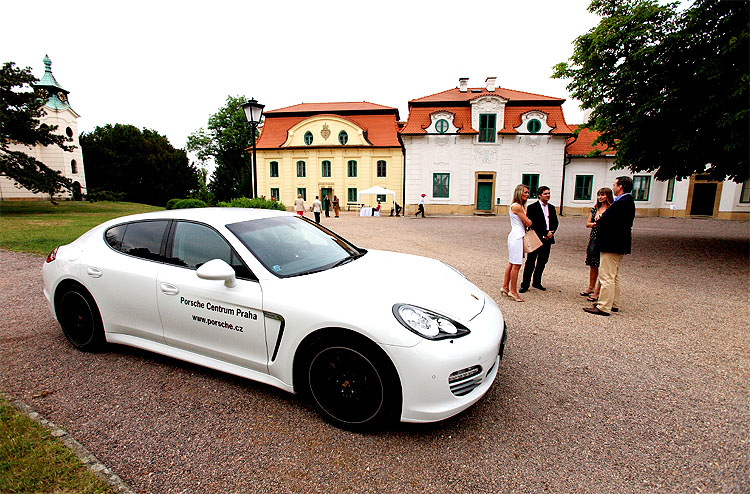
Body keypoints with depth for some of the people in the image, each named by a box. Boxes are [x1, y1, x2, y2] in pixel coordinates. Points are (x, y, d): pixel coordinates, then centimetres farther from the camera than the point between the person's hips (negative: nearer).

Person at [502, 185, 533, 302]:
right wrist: (529, 221, 10)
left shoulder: (520, 206, 18)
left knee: (512, 263, 12)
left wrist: (526, 222, -1)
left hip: (517, 236, 10)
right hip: (517, 237, -10)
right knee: (516, 265, -6)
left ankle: (505, 287, 19)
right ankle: (513, 291, 0)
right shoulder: (517, 206, -14)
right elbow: (528, 223, -11)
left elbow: (525, 223, 20)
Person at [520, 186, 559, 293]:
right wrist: (544, 234, -14)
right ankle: (525, 284, 3)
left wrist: (551, 232, -8)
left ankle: (536, 282, 24)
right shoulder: (533, 207, -5)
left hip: (547, 239, 6)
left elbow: (555, 222, 12)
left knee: (542, 261, 12)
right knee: (531, 261, -2)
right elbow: (533, 224, -12)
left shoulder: (552, 208, 14)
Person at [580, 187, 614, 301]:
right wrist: (594, 224, -8)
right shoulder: (595, 209, 13)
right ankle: (591, 288, 27)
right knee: (592, 265, 14)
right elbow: (587, 224, 11)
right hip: (593, 238, 6)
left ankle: (597, 292, 3)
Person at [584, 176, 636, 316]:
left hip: (612, 245, -11)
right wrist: (602, 217, -2)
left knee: (607, 277, -7)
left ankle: (604, 307, -2)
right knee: (614, 276, 18)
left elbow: (607, 222, -22)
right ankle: (614, 304, 27)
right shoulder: (627, 201, 15)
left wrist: (598, 221, -1)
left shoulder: (622, 202, -19)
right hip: (619, 245, 11)